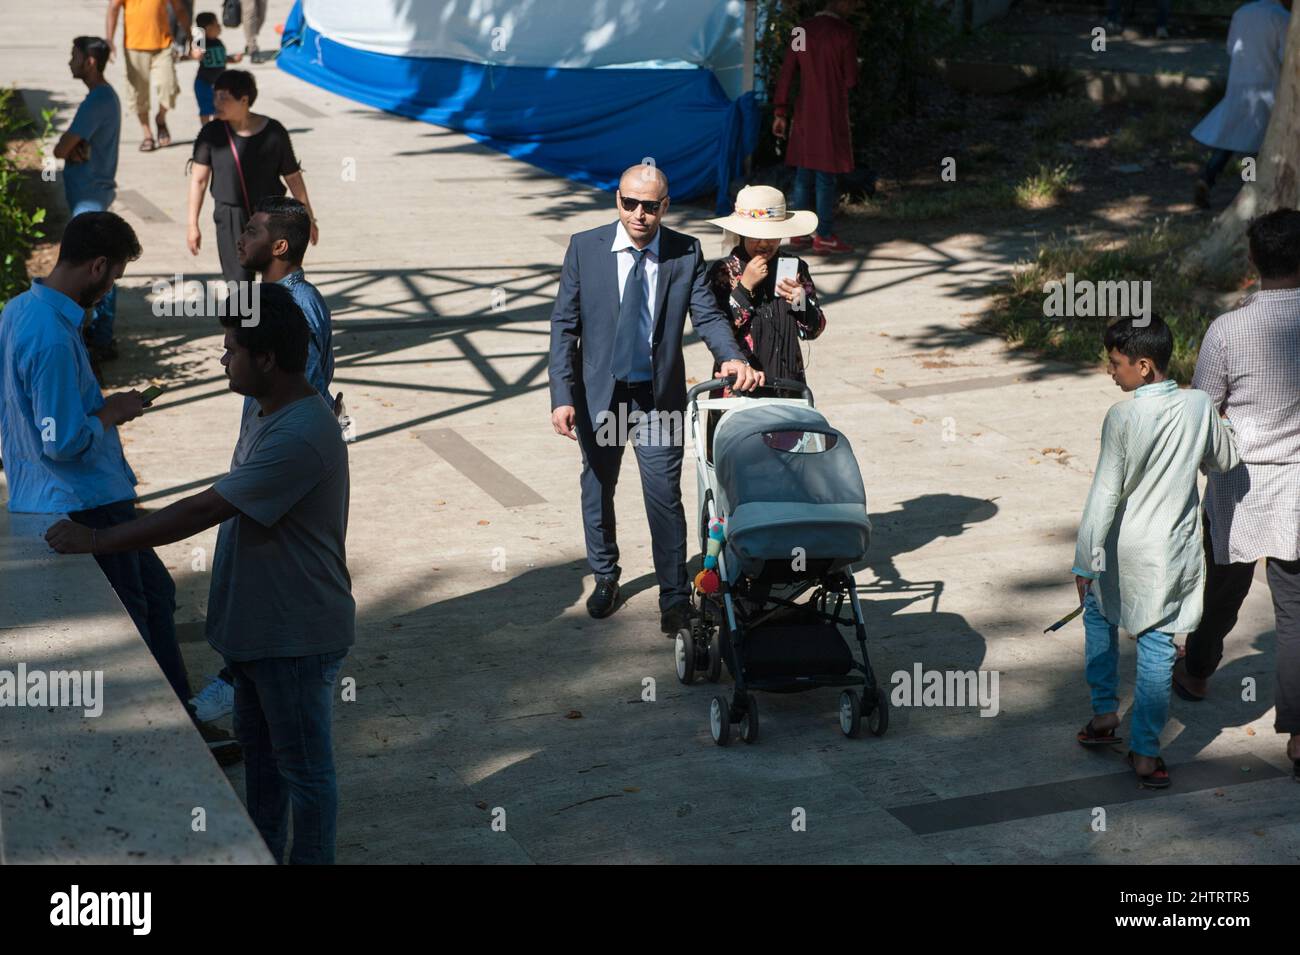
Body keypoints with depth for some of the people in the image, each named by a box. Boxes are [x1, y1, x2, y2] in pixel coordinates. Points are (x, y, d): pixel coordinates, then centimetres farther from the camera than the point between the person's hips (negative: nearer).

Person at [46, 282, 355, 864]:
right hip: (257, 624, 10)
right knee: (258, 748, 25)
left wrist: (95, 542, -25)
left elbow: (199, 512, -31)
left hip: (298, 635, -10)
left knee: (303, 767, 9)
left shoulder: (300, 438, -31)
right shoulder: (263, 411, 3)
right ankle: (263, 851, 43)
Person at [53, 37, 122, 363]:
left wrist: (70, 149, -2)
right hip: (89, 192, 10)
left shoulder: (97, 102, -22)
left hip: (90, 196, -10)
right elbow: (70, 143, 9)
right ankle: (94, 327, 27)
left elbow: (61, 149, -24)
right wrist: (75, 149, -13)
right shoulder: (104, 95, 11)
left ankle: (103, 341, 1)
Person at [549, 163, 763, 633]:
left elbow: (708, 316, -10)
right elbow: (564, 325, -6)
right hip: (597, 392, 1)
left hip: (659, 395, -1)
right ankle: (605, 575, 40)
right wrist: (562, 396, -14)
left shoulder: (686, 253, -6)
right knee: (597, 488, 17)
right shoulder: (585, 248, -7)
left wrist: (732, 357, -32)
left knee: (664, 496, -2)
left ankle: (675, 598, 10)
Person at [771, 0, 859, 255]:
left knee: (804, 175, 11)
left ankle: (798, 233, 12)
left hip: (805, 115, 5)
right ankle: (824, 236, 0)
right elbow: (851, 80, -10)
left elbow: (786, 73, 6)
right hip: (831, 115, -5)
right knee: (826, 176, -2)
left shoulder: (802, 30, 6)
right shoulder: (845, 34, -11)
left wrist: (781, 113, 10)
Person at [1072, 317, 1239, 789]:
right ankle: (1145, 751, 9)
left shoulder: (1122, 417, -19)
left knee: (1099, 615, 25)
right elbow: (1225, 461, 10)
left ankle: (1104, 713, 28)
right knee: (1156, 646, 7)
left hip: (1123, 551, -2)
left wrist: (1085, 562, -15)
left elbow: (1105, 494, -18)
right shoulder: (1200, 405, -7)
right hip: (1174, 551, 2)